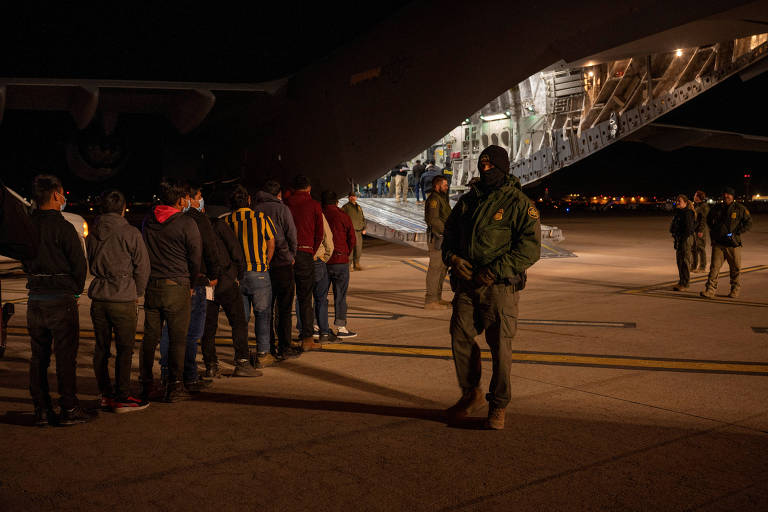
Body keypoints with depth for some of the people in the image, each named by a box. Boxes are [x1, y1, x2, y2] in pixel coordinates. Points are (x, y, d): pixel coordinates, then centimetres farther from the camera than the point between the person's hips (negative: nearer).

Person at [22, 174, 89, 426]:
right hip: (61, 300, -6)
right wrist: (76, 290, 7)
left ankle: (41, 410, 15)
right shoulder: (63, 227, -14)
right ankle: (69, 409, 5)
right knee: (65, 356, 1)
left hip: (35, 299, 6)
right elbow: (79, 263, -11)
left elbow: (24, 261, 13)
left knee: (38, 357, 11)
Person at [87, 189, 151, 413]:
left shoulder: (92, 234, 6)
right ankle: (122, 398, 3)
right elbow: (142, 266, -5)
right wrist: (137, 293, 8)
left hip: (98, 297, 5)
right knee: (124, 348, 1)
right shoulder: (130, 233, -8)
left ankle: (106, 394, 20)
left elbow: (90, 265, 15)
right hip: (123, 298, -5)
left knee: (101, 347, 12)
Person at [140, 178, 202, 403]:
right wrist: (191, 284, 9)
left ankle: (146, 384, 20)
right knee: (177, 338, 3)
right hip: (176, 287, -5)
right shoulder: (187, 223, -10)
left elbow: (143, 254, 14)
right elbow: (195, 259, -4)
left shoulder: (149, 220, 6)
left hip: (151, 285, 5)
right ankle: (174, 387, 7)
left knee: (150, 337, 12)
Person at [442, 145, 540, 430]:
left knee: (500, 346, -2)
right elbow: (449, 233, 20)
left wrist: (494, 272, -18)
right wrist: (452, 257, -3)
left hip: (500, 286, -5)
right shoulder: (468, 200, 13)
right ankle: (471, 394, 26)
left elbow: (531, 248, -12)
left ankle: (498, 406, 14)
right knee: (460, 337, 6)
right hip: (466, 283, 5)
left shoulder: (518, 204, -5)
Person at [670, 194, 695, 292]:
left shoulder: (687, 213, -14)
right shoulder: (678, 212, 14)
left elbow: (688, 229, -18)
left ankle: (685, 284, 0)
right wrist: (676, 240, 15)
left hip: (686, 239, -9)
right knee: (679, 261, 13)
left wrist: (682, 240, -19)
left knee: (685, 261, -4)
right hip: (679, 239, 9)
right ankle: (681, 281, 22)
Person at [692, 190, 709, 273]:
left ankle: (702, 267, 2)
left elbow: (704, 220, -16)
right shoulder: (695, 205, 16)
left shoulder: (704, 206, -11)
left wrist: (701, 231, -21)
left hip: (700, 230, -9)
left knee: (701, 248, -4)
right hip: (693, 229, 9)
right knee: (693, 248, 11)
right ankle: (693, 266, 18)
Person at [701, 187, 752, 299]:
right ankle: (710, 290, -8)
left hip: (733, 244, -1)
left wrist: (737, 233, -9)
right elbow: (709, 219, 25)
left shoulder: (740, 208, -1)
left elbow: (748, 222, 2)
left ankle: (735, 290, 23)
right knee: (714, 266, -7)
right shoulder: (717, 208, 7)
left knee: (735, 268, 8)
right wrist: (713, 231, 13)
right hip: (718, 243, 2)